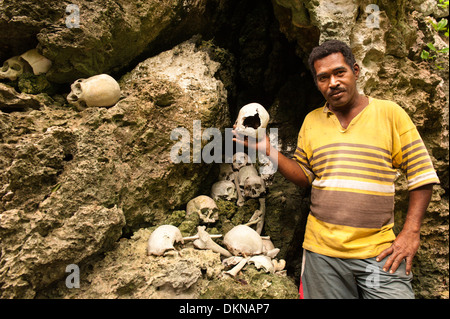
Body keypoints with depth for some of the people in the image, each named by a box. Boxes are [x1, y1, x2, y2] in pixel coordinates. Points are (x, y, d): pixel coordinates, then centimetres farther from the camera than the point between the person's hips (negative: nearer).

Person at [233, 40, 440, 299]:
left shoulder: (389, 113, -1)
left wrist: (411, 233, -9)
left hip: (378, 252, -2)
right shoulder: (311, 121, 8)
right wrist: (269, 150, -2)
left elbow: (422, 175, 0)